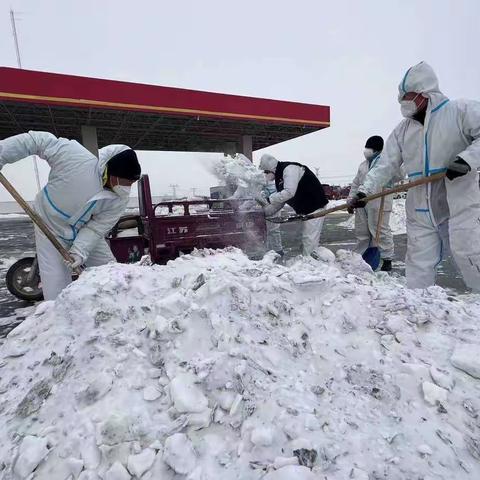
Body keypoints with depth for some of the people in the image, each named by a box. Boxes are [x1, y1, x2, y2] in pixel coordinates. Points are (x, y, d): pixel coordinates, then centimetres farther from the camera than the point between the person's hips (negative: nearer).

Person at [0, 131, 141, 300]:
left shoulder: (120, 200, -20)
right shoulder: (74, 154, -30)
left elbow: (97, 228, -19)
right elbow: (37, 140, -19)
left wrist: (80, 251, -30)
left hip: (84, 231, 4)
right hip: (51, 227, -3)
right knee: (57, 284, -6)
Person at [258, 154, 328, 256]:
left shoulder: (289, 169, -19)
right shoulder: (279, 177, 12)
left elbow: (289, 192, -30)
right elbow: (279, 202, 13)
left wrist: (269, 199, -22)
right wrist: (262, 213, 5)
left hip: (314, 205, -10)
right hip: (305, 209, 10)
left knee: (310, 238, -11)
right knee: (306, 238, 15)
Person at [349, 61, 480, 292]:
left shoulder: (461, 110, -2)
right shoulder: (402, 129, 10)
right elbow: (385, 165, 5)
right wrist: (364, 190, -6)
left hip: (459, 207, -4)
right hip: (420, 214, 4)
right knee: (418, 269, 5)